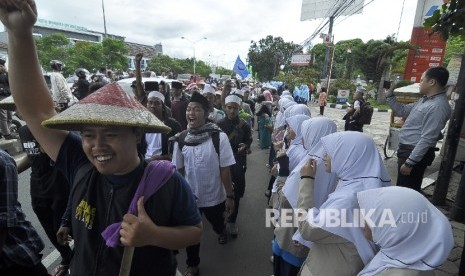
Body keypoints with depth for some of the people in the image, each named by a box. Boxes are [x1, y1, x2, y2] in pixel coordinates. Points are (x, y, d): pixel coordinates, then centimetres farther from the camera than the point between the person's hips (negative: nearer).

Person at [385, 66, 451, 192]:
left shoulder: (438, 106, -21)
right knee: (403, 189, 22)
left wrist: (409, 163, -25)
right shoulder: (425, 100, 12)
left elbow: (427, 139, -25)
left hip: (416, 154, -10)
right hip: (407, 150, 10)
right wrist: (390, 95, 12)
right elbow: (402, 111, 23)